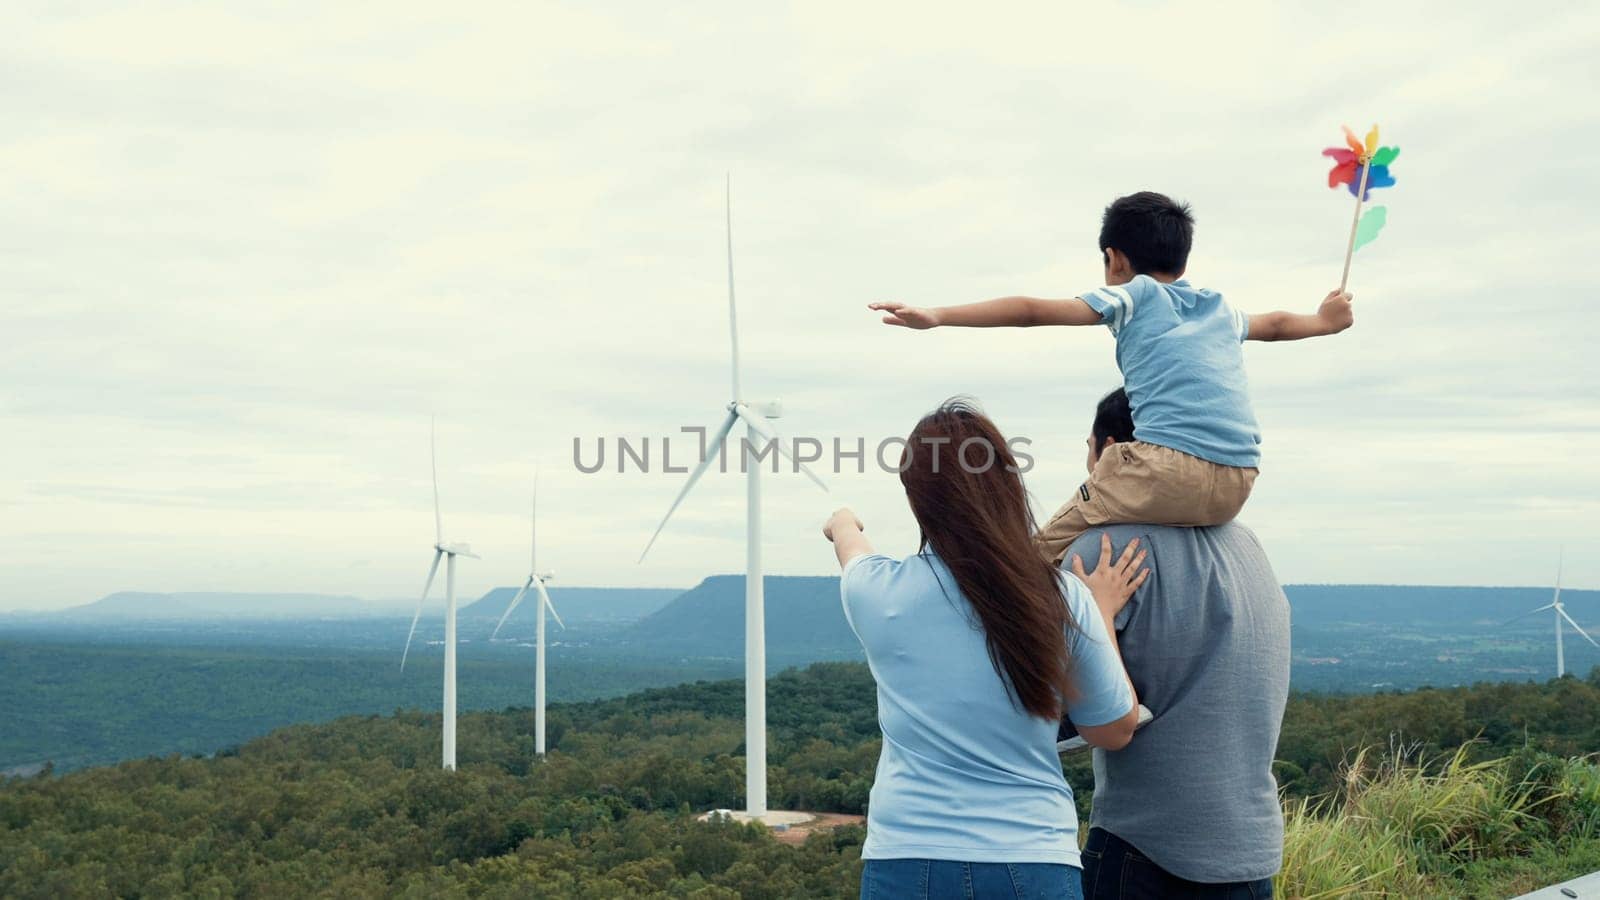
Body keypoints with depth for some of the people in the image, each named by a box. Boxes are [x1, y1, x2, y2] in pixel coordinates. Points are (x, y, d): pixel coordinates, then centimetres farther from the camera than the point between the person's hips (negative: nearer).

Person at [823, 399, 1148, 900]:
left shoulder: (877, 593, -7)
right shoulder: (1065, 600, -7)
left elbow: (850, 542, 20)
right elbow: (1114, 731, 6)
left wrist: (843, 524, 42)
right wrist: (1103, 613, 17)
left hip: (906, 859, 0)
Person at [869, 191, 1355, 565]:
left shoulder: (1132, 294, 10)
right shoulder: (1220, 309, 26)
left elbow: (1033, 310, 2)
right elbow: (1275, 323, 46)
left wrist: (937, 316, -1)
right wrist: (1324, 320, 67)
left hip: (1169, 466, -6)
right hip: (1236, 486, 6)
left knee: (1049, 549, 3)